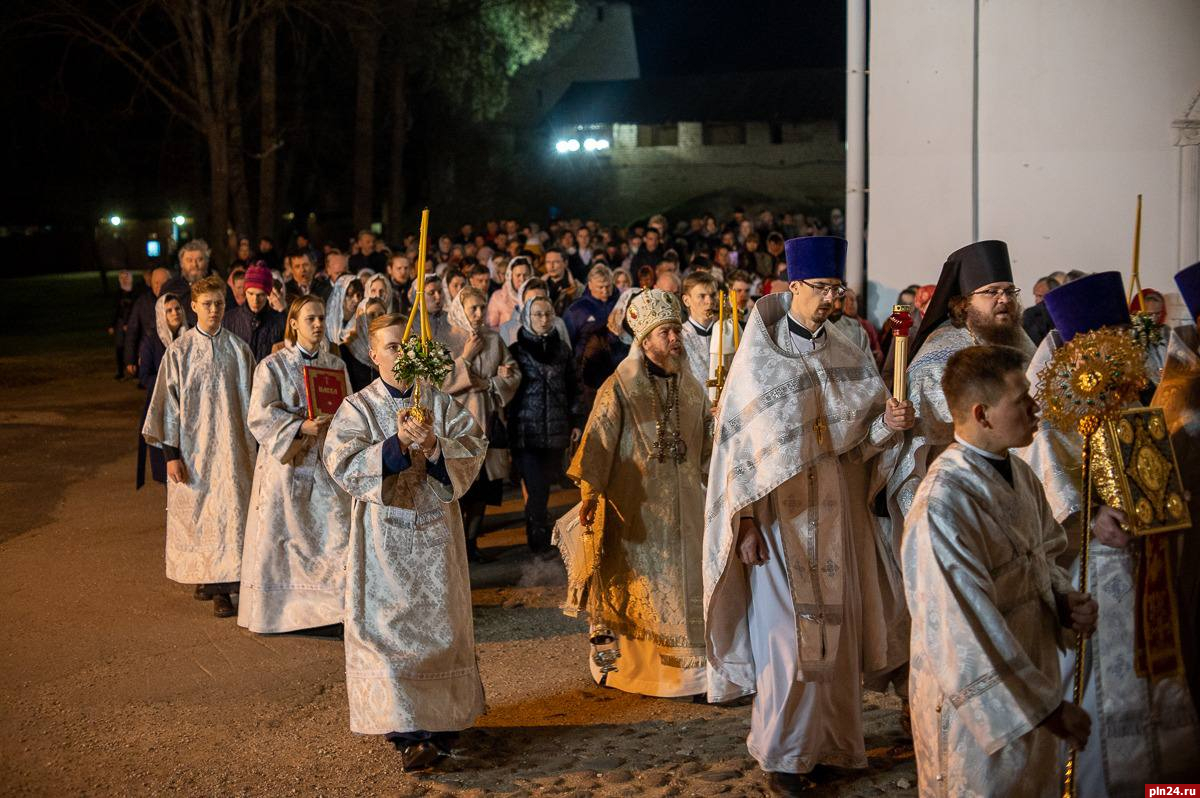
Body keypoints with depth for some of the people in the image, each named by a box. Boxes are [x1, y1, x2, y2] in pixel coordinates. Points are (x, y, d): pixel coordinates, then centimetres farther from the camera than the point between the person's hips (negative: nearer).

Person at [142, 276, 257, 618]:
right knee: (195, 512, 6)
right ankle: (205, 575, 24)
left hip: (230, 446, 1)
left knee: (229, 511, -6)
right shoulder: (179, 350, -2)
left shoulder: (239, 350, 3)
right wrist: (171, 453, -7)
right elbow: (168, 402, -2)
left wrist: (252, 446, 7)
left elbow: (252, 401, 8)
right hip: (192, 447, -1)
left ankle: (222, 587, -3)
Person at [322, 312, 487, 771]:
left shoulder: (441, 403, 5)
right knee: (388, 627, -5)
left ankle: (442, 718, 21)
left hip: (436, 530, 2)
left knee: (440, 624, 7)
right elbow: (343, 466, -14)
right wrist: (397, 443, -27)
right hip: (385, 534, -2)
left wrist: (434, 447, -25)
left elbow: (473, 450, -5)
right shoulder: (358, 408, -2)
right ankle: (406, 732, 0)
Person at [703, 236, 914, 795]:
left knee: (835, 629, 7)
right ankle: (782, 753, 10)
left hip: (836, 513, 4)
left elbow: (863, 438, 8)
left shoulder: (848, 357, 6)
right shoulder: (758, 356, -6)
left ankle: (826, 741, 21)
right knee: (789, 633, -4)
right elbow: (739, 441, -7)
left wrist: (888, 424, -15)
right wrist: (747, 521, -12)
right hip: (779, 513, -4)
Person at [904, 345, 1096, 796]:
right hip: (976, 705, -8)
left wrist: (1064, 599, -6)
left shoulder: (1019, 475, 1)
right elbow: (965, 632, -27)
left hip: (1032, 675, 8)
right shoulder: (943, 505, -27)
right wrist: (1046, 706, -22)